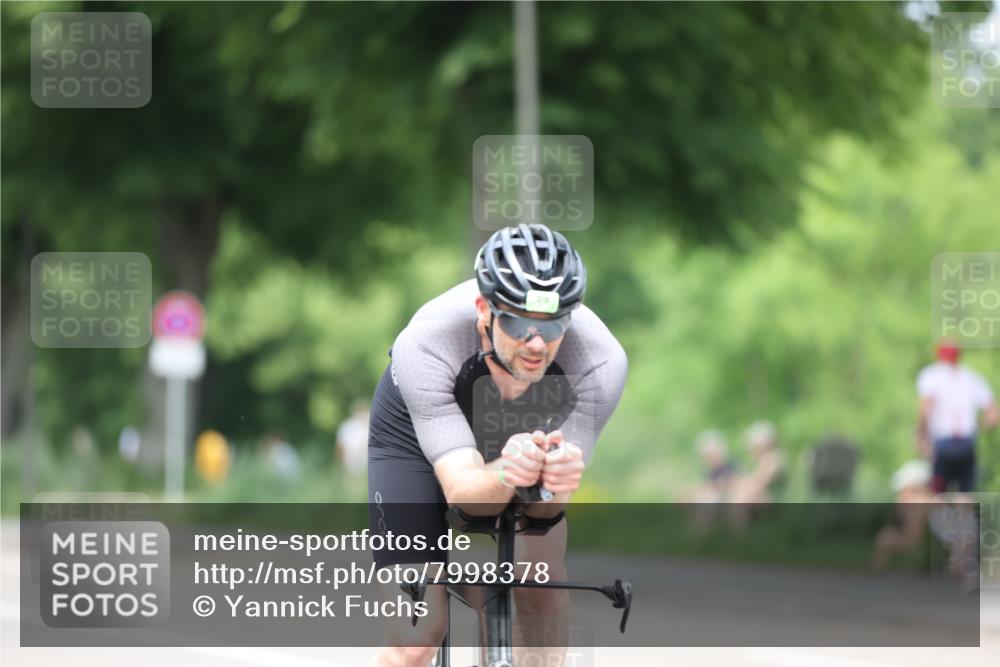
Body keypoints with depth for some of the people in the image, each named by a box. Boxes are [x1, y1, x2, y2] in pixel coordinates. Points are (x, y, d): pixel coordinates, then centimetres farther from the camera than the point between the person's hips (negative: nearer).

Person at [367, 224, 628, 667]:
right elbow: (463, 492, -41)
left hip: (528, 432, 2)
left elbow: (548, 505, -33)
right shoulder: (425, 345, -40)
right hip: (417, 437, -2)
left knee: (543, 599, -17)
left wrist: (555, 477, -57)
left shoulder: (601, 360, -35)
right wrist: (505, 476, -63)